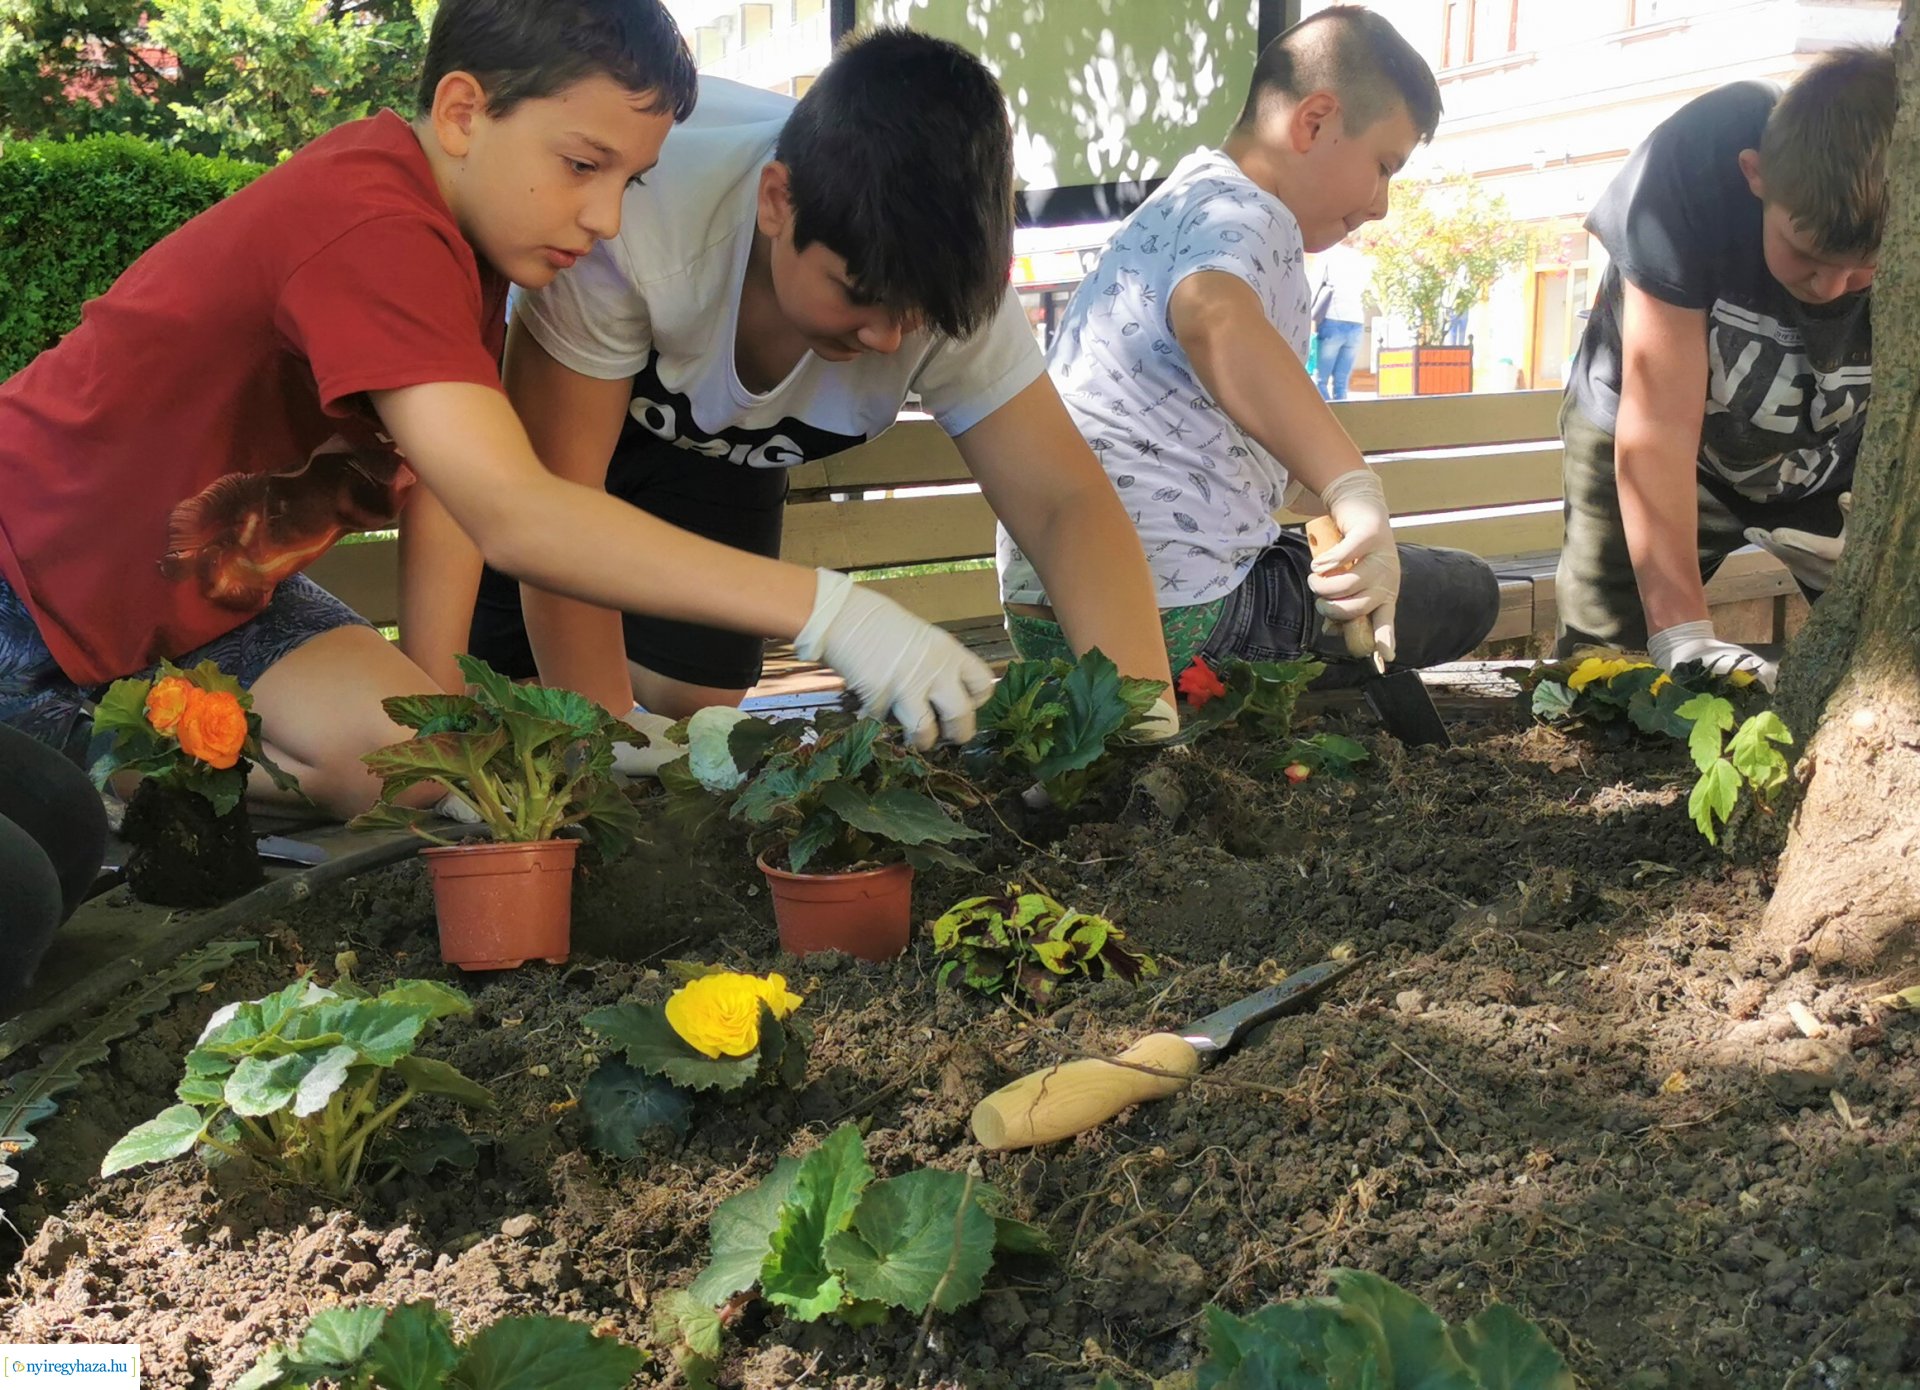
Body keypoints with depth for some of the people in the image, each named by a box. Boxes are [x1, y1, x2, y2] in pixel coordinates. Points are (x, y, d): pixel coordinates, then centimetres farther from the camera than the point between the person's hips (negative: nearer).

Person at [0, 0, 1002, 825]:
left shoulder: (464, 237, -5)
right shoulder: (370, 228, -33)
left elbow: (453, 493, -6)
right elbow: (510, 516, -43)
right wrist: (825, 612, -47)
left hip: (207, 592, 7)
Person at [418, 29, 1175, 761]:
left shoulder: (946, 281, -32)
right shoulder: (637, 212, -42)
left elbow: (1068, 500, -34)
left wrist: (1141, 718, -50)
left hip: (718, 449, 3)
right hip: (535, 412, -2)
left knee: (686, 710, -5)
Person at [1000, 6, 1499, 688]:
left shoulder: (1181, 200, 22)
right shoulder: (1241, 209, -11)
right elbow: (1216, 323, -38)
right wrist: (1358, 493, -44)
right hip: (1177, 617, -10)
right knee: (1464, 590, 8)